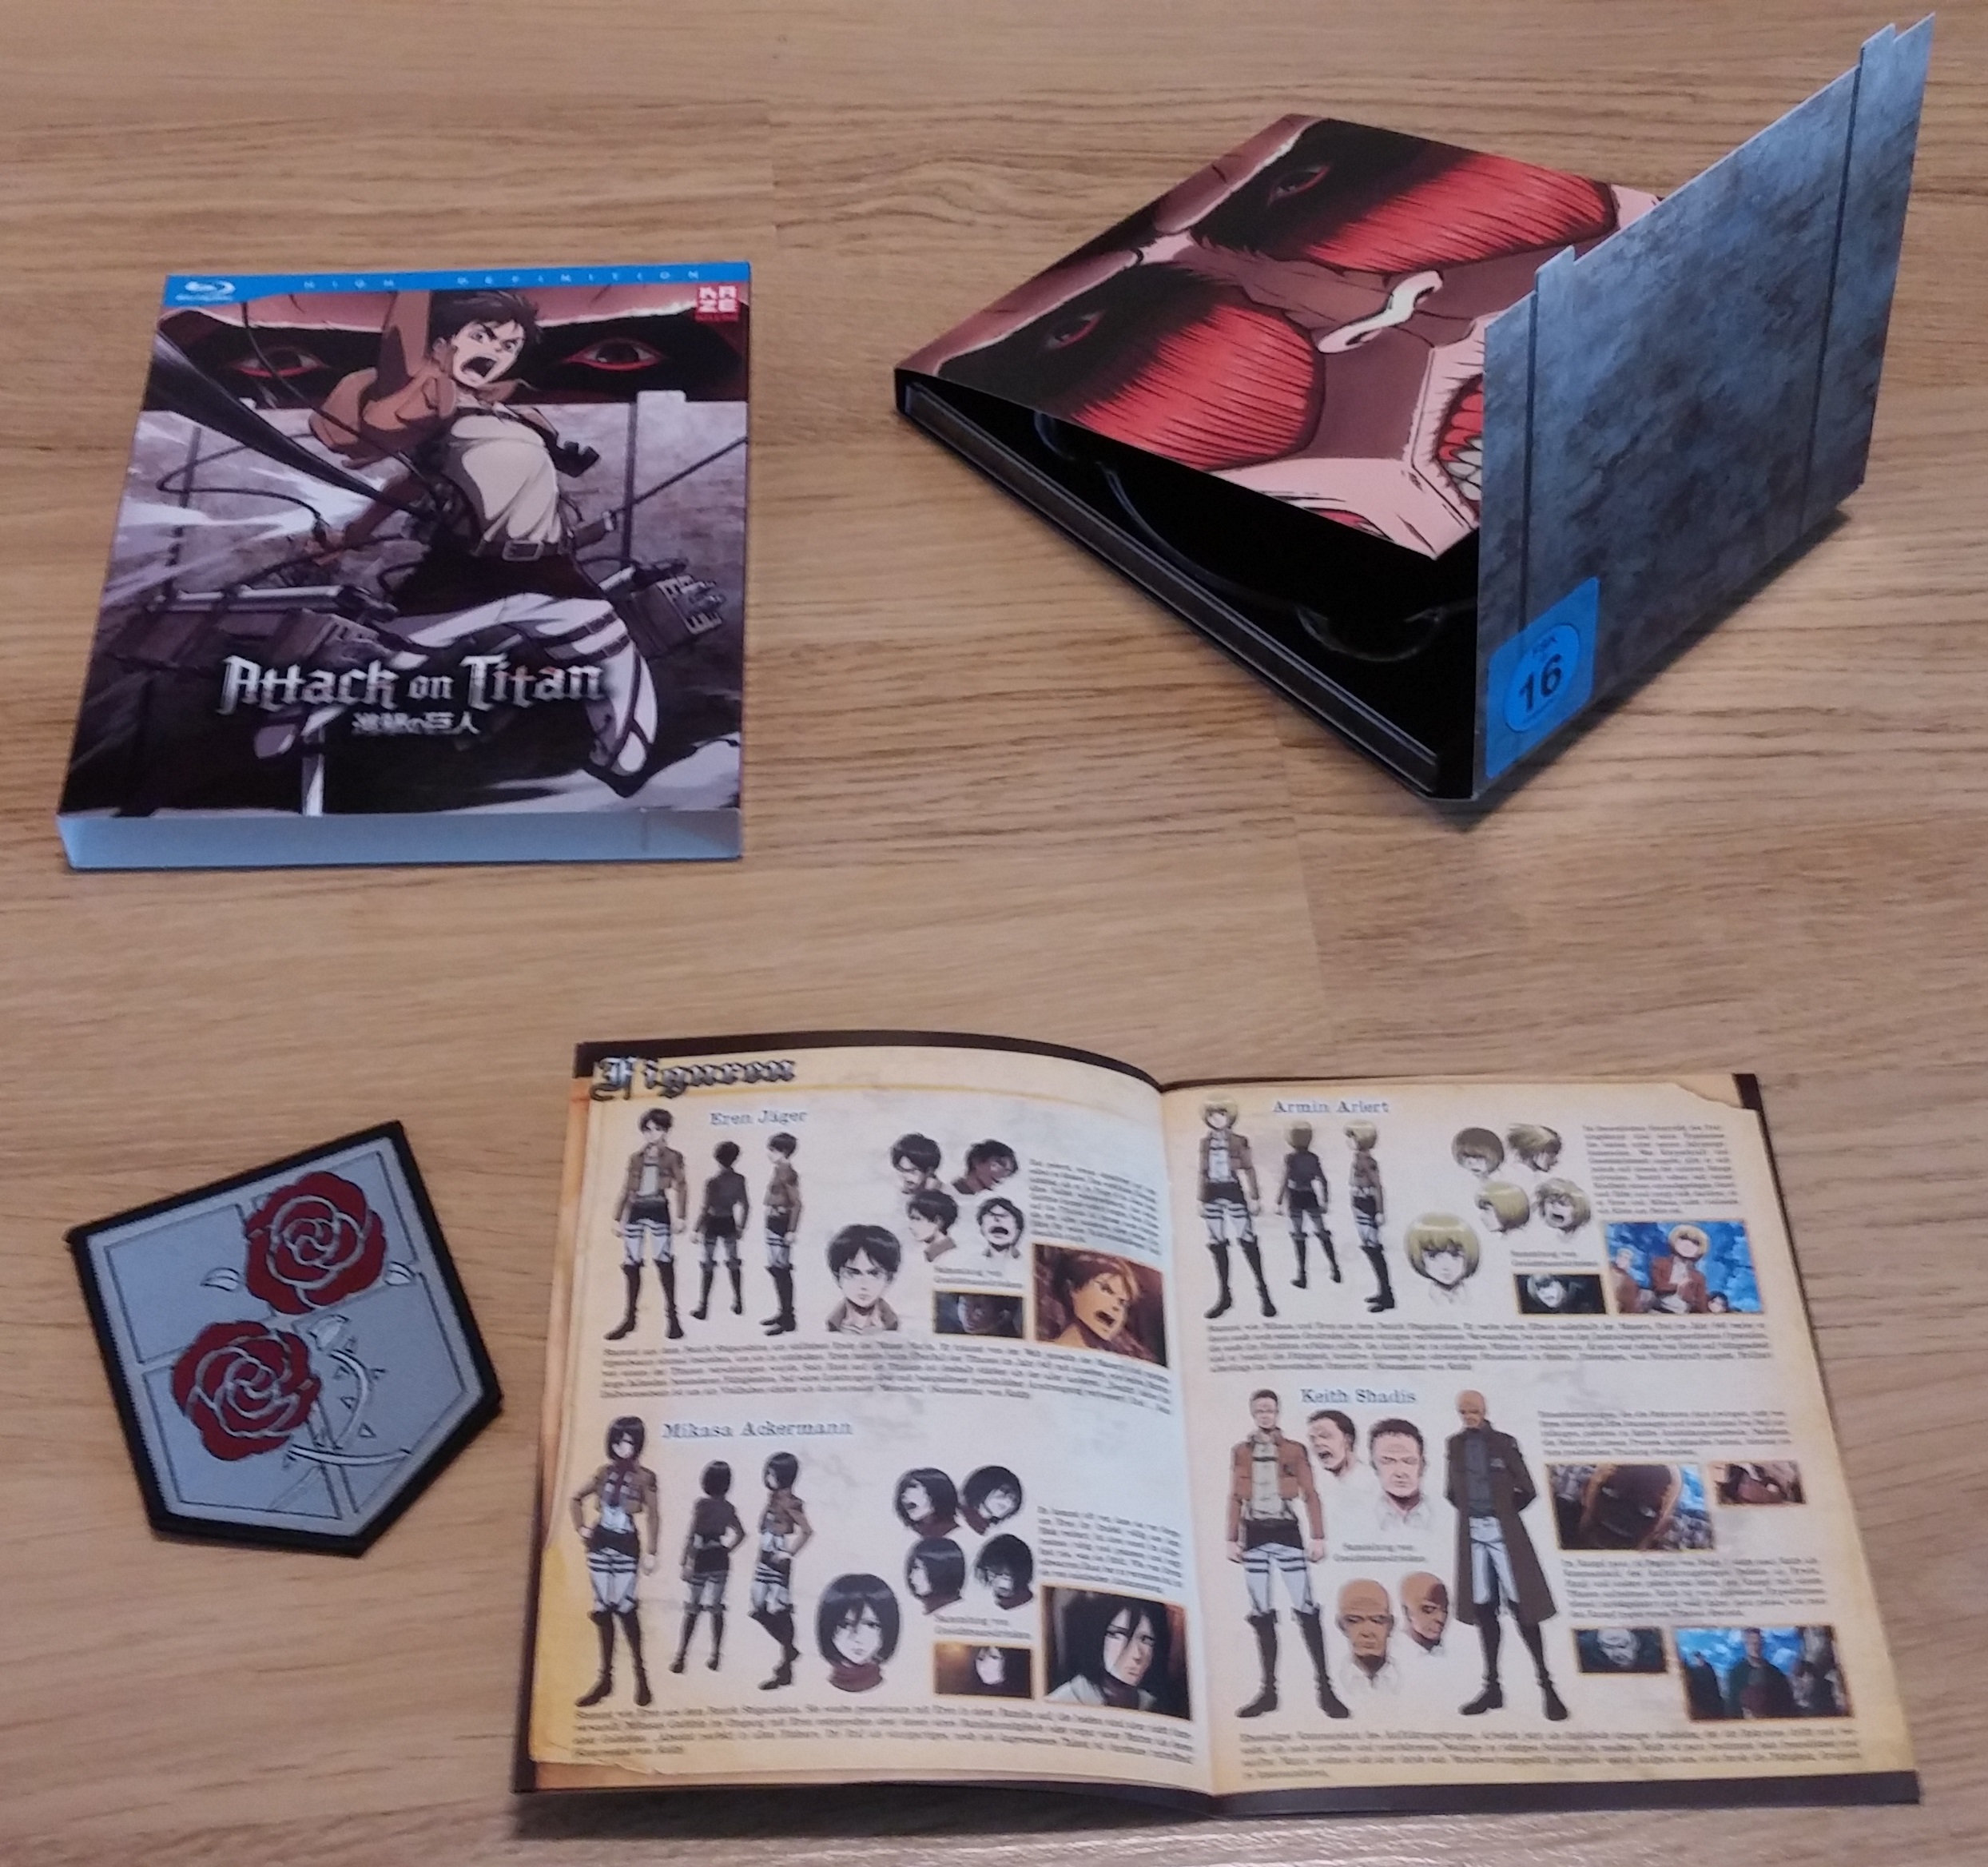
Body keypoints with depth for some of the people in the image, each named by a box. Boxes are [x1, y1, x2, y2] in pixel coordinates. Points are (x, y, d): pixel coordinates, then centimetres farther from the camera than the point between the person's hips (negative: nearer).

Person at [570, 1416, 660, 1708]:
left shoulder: (644, 1478, -5)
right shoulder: (605, 1472, 7)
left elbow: (653, 1517, -5)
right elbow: (577, 1498, 19)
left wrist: (650, 1553, -9)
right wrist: (581, 1527, 7)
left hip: (626, 1546, -5)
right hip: (600, 1544, 5)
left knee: (623, 1606, -11)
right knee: (603, 1608, 7)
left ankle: (640, 1674, 3)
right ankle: (606, 1676, 15)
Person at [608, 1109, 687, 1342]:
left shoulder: (672, 1157, 7)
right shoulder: (635, 1158, 16)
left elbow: (681, 1186, 0)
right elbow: (626, 1189, 18)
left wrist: (680, 1216, -11)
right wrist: (618, 1217, 13)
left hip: (658, 1210, -4)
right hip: (635, 1211, 4)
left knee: (664, 1260, -11)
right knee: (631, 1264, 2)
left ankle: (672, 1316, -6)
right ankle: (630, 1317, 10)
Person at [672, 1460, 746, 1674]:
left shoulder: (701, 1505, -13)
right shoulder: (728, 1507, 1)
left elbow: (690, 1536, -15)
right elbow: (740, 1534, 1)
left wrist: (685, 1562, -11)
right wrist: (726, 1549, 11)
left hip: (700, 1562, -4)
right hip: (720, 1562, 4)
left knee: (692, 1610, 5)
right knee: (715, 1609, 10)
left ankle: (680, 1655, 7)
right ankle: (715, 1655, 11)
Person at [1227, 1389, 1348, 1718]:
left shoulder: (1293, 1450, 4)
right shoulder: (1240, 1451, 9)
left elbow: (1310, 1495, 2)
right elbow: (1235, 1498, 11)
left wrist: (1317, 1536, -4)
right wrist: (1233, 1539, 6)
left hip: (1287, 1532, -2)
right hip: (1255, 1535, 2)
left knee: (1305, 1609, -8)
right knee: (1261, 1613, 4)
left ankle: (1325, 1688, -4)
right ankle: (1269, 1690, 10)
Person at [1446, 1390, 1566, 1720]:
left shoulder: (1504, 1443, -4)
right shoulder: (1455, 1444, 7)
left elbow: (1528, 1491, 1)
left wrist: (1502, 1511, 7)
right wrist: (1472, 1513, 8)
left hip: (1502, 1531, -4)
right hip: (1472, 1532, 4)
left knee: (1520, 1606, -5)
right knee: (1483, 1609, 7)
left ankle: (1546, 1686, 1)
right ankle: (1492, 1687, 13)